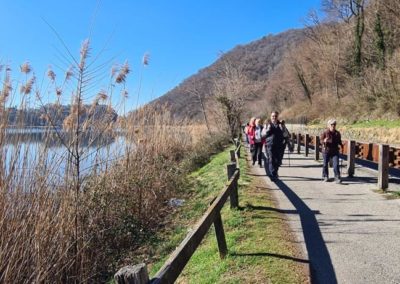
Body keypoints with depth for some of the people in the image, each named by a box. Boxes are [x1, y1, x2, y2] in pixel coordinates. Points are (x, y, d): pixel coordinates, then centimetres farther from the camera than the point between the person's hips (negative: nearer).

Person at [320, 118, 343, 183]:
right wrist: (324, 141, -28)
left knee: (336, 164, -8)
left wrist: (341, 145, -3)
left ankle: (337, 178, -6)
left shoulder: (337, 133, 6)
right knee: (325, 164, 9)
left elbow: (339, 141, 17)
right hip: (326, 151, -2)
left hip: (335, 151, 2)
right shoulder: (325, 132, -6)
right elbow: (321, 140, -6)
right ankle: (325, 176, 29)